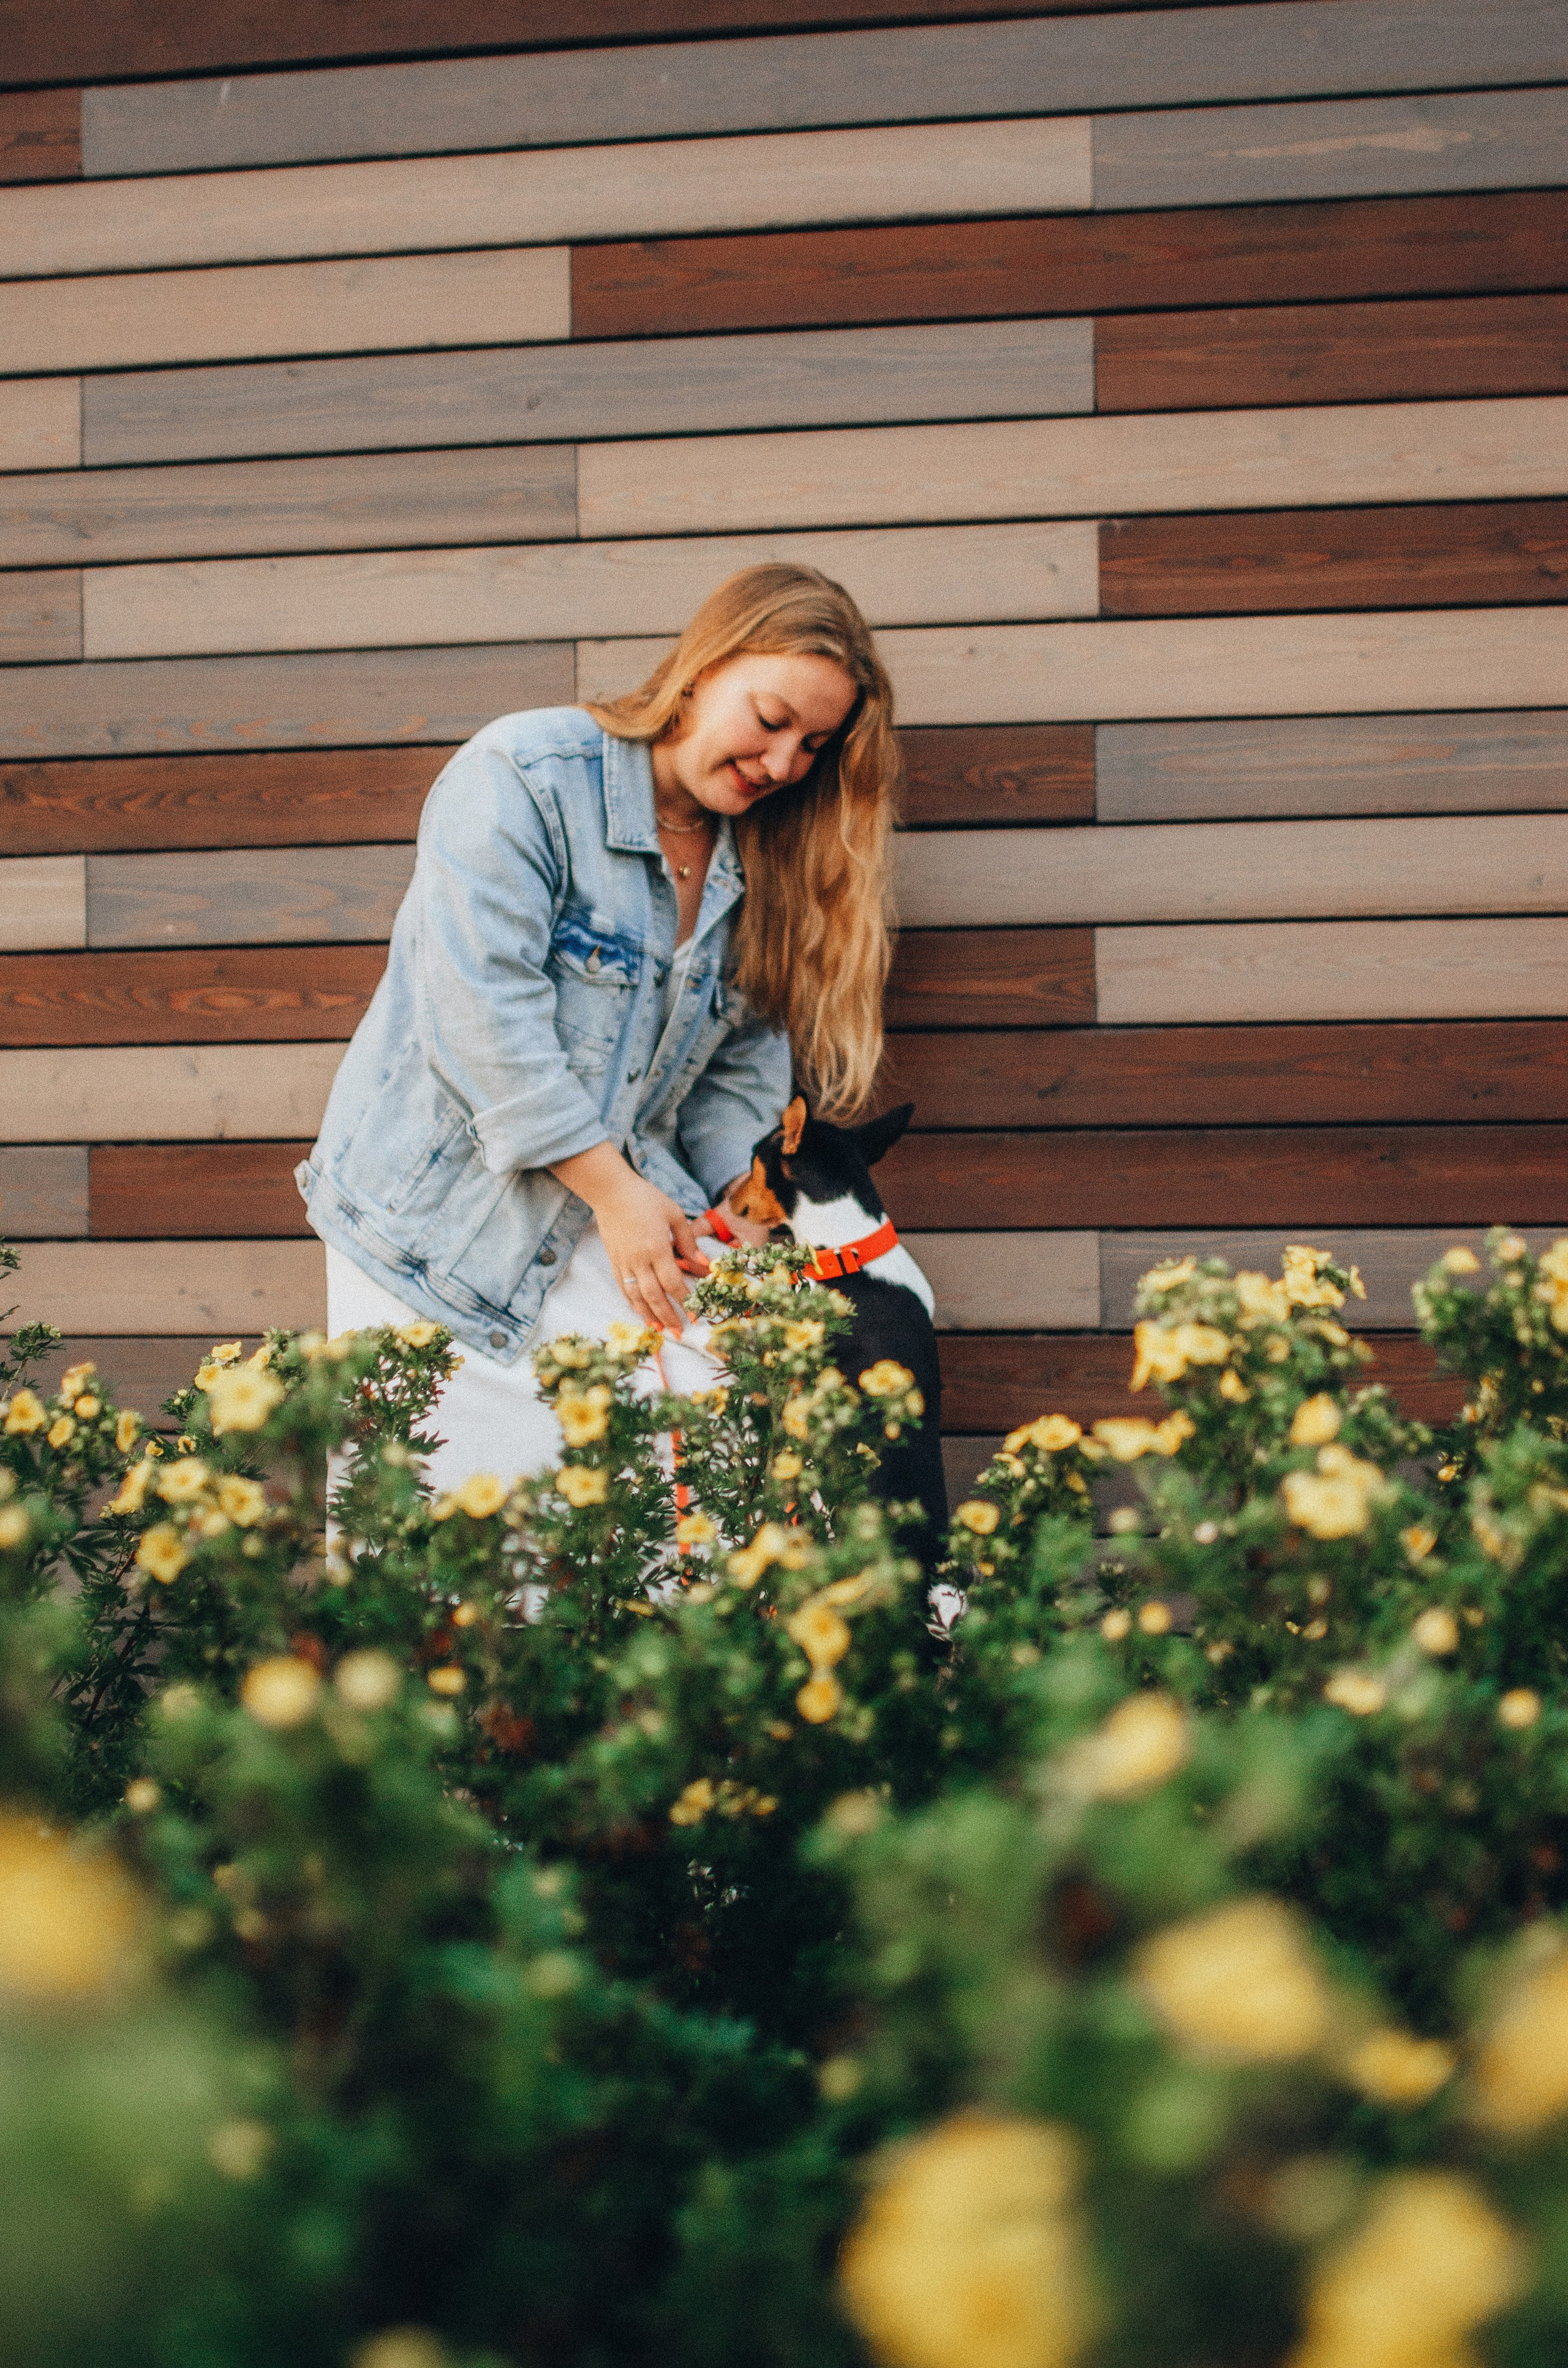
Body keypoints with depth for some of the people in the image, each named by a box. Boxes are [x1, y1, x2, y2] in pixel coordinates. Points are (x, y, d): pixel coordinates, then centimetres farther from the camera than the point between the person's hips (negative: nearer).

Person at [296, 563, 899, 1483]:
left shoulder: (757, 869, 10)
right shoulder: (525, 776, -12)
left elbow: (740, 1069, 14)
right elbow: (481, 1010, -19)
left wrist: (747, 1211, -3)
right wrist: (613, 1188, -17)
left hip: (629, 1207, 5)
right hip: (441, 1217, -5)